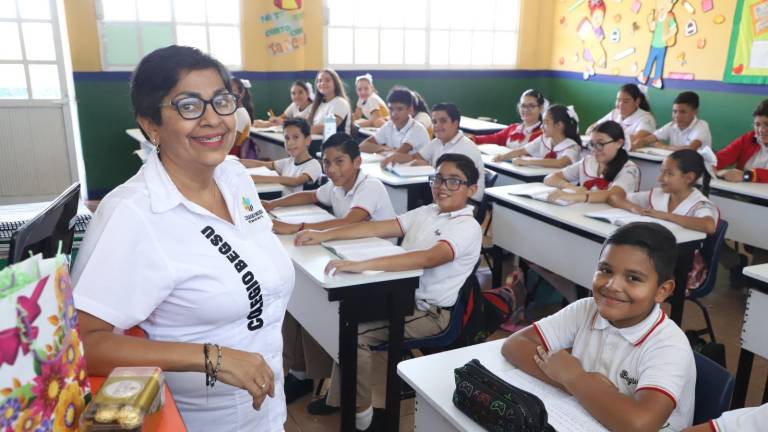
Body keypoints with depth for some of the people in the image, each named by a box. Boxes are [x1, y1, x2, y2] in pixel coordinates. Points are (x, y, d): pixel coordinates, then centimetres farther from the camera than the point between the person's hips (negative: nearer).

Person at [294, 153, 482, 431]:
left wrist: (362, 265, -43)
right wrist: (324, 235, -4)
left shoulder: (468, 228, -15)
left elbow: (427, 258, -33)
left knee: (353, 333, -23)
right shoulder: (426, 212, 10)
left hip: (429, 311, -8)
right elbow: (377, 228, 6)